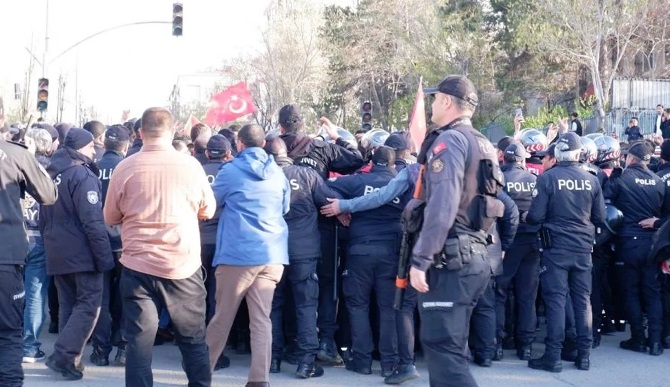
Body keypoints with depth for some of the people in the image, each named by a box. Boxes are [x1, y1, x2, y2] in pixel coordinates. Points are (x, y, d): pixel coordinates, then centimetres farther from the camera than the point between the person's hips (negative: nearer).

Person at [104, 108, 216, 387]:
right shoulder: (190, 164, -6)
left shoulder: (125, 167, -6)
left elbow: (111, 218, 6)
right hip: (183, 266, 1)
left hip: (138, 267, 0)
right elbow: (208, 210, 8)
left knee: (139, 340, 3)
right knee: (193, 338, 14)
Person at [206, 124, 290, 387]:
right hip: (272, 254, 4)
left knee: (222, 317, 8)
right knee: (262, 319, 2)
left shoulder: (231, 171, -3)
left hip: (239, 254, -3)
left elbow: (212, 202, 11)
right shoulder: (277, 173, 10)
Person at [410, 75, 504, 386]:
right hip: (474, 256, 10)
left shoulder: (450, 139, -11)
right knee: (451, 347, 15)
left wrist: (420, 259, -21)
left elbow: (442, 207, -21)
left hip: (449, 259, -10)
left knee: (442, 348, -10)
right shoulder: (484, 145, 18)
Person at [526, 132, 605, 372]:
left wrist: (527, 218, 10)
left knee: (555, 300, 0)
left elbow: (536, 216, -12)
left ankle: (553, 356, 0)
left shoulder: (547, 178, -10)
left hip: (556, 247, -3)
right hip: (583, 248, 3)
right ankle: (584, 355, 14)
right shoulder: (591, 180, 0)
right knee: (583, 300, 10)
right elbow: (600, 218, 4)